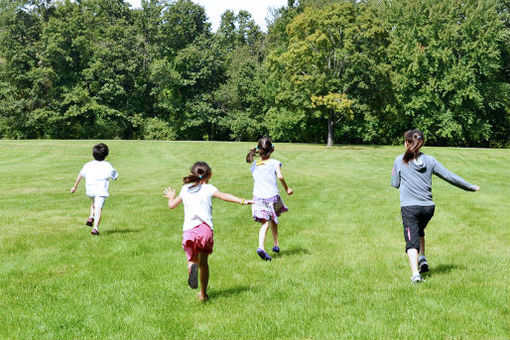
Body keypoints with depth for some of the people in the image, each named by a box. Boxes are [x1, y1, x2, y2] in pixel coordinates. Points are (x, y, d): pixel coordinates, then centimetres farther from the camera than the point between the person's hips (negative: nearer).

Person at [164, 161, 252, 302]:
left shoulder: (185, 189, 17)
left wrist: (171, 197, 45)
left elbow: (172, 205, 23)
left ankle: (192, 267, -26)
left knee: (192, 259, 11)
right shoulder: (208, 188, 8)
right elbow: (224, 196, -8)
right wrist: (242, 201, -12)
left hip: (188, 230, 1)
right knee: (203, 262, 12)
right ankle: (203, 293, 13)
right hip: (205, 228, -1)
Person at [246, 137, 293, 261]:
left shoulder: (254, 166, 9)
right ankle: (276, 245, 30)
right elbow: (280, 176, -15)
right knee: (273, 220, 22)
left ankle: (261, 246, -25)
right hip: (272, 196, -1)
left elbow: (256, 178, 12)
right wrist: (287, 189, -4)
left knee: (265, 223, -4)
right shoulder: (275, 163, -2)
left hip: (258, 197, 2)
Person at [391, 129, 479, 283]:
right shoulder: (430, 160, 4)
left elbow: (395, 184, 6)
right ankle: (422, 258, 15)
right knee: (419, 232, 30)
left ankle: (415, 274, -20)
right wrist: (471, 187, 18)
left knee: (412, 240, -5)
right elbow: (450, 177, 7)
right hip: (428, 207, 3)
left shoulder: (400, 161, -1)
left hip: (409, 207, -3)